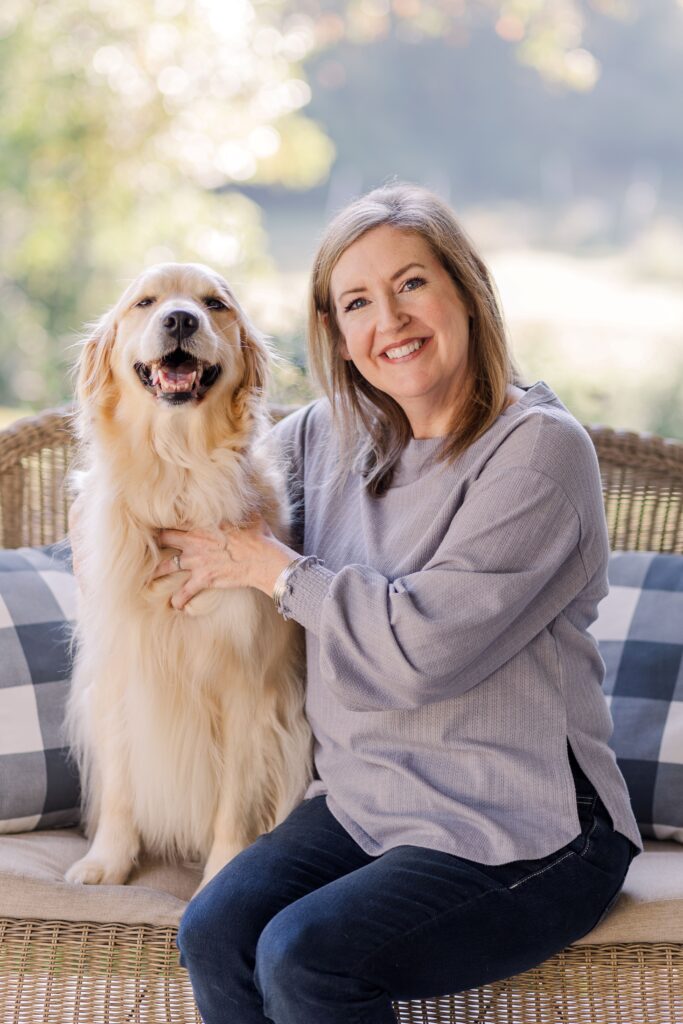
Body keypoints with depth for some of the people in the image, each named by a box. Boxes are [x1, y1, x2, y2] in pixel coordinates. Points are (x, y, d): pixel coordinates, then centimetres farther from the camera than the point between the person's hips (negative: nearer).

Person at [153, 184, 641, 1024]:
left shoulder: (538, 449, -13)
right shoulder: (334, 433, 8)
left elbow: (425, 649, -22)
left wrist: (270, 568, -10)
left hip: (520, 831, -6)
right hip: (362, 799, 6)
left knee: (305, 955, -25)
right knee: (213, 934, -18)